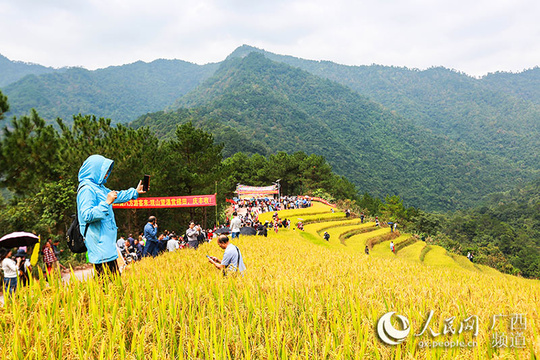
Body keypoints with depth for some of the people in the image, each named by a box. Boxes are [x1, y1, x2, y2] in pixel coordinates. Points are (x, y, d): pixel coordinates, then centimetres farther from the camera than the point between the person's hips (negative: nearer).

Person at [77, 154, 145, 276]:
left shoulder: (98, 187, 16)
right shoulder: (87, 189, -13)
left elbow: (117, 196, 33)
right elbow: (87, 215, -21)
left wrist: (135, 192, 37)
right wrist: (107, 203, -21)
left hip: (106, 240, 10)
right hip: (99, 242, -10)